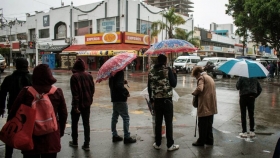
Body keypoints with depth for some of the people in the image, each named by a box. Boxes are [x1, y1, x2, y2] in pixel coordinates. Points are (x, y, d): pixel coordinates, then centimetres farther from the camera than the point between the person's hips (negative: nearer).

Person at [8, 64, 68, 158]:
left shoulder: (26, 92, -10)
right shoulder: (58, 92, -6)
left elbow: (14, 112, -4)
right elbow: (63, 114, 2)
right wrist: (61, 131, 16)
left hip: (30, 138, -1)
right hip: (51, 139, 1)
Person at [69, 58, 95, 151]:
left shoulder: (74, 77, -13)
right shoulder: (89, 76, 1)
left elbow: (75, 92, -17)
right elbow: (92, 89, 5)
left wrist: (75, 105, -15)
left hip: (78, 103, -4)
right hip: (87, 103, 4)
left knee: (74, 123, 15)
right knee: (86, 124, 8)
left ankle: (74, 142, 27)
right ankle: (86, 144, 8)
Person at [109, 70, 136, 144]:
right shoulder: (120, 71, -18)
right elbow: (119, 85, -26)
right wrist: (126, 92, -14)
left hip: (114, 97, 9)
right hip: (120, 98, -9)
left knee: (114, 117, 14)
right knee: (126, 117, -1)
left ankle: (115, 135, 22)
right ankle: (127, 137, 3)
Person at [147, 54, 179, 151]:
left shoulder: (151, 72, 6)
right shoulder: (168, 70, -8)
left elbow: (149, 88, 8)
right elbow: (174, 84, -6)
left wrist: (151, 100, 16)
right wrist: (174, 74, 10)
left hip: (156, 100, 4)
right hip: (167, 100, -4)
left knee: (158, 122, 12)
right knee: (168, 122, 4)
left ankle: (157, 144, 19)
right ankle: (170, 145, 11)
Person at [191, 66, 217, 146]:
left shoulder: (202, 77, -8)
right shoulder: (210, 78, 20)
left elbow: (199, 89, -25)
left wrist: (194, 92, -6)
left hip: (205, 106, -9)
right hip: (211, 105, 9)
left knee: (202, 125, 1)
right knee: (209, 124, 16)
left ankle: (201, 141, 8)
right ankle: (209, 140, 22)